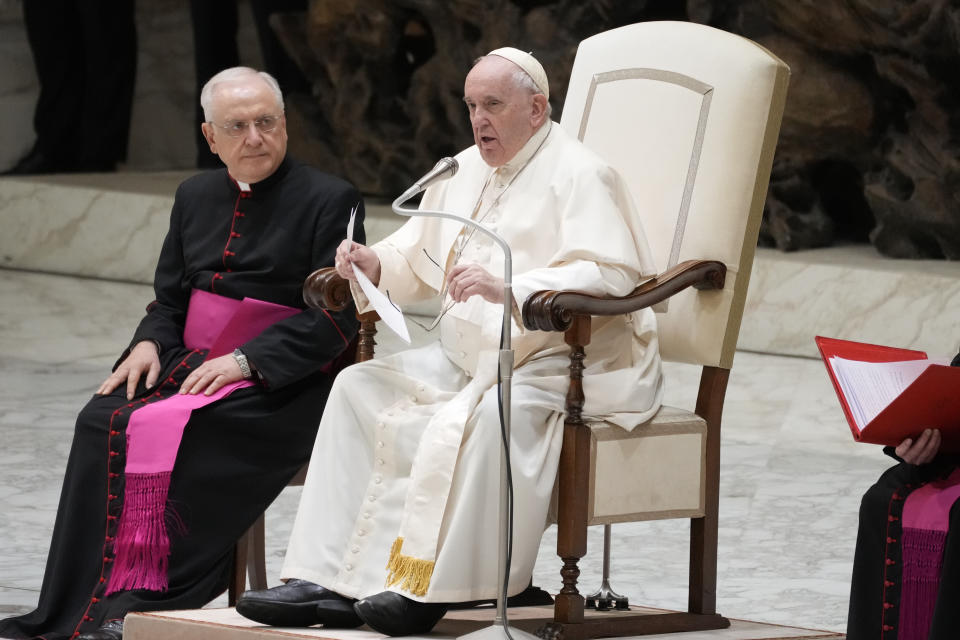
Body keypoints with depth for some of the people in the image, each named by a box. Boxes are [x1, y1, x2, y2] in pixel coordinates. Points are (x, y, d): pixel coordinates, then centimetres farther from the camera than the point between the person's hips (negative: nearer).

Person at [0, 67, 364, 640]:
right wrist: (149, 343, -1)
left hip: (282, 388, -6)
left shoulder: (329, 201, -2)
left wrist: (245, 360, -18)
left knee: (165, 429, -31)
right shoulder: (197, 197, 18)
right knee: (103, 421, -22)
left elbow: (336, 317, -9)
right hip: (191, 366, 6)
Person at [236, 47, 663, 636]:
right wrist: (377, 264, 3)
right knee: (360, 388, -4)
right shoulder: (464, 172, 18)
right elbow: (419, 261, 27)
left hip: (558, 362, -9)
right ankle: (325, 581, -13)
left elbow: (611, 276, -23)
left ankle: (427, 588, -32)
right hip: (470, 358, 9)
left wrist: (509, 287, -34)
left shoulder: (578, 176, -9)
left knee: (475, 419, -36)